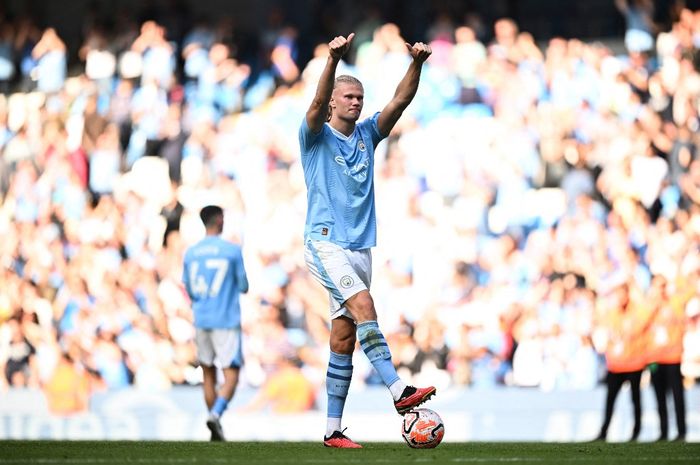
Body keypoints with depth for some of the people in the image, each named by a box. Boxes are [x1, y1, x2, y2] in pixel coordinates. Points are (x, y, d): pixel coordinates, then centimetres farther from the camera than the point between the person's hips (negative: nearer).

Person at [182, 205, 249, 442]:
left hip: (201, 321, 4)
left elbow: (189, 290, 11)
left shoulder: (190, 253, 5)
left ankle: (216, 431, 13)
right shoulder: (233, 250, -6)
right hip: (226, 321, -4)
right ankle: (215, 414, -28)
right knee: (231, 375, -4)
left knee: (208, 375, 13)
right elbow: (244, 286, -2)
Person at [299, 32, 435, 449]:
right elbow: (317, 104, -19)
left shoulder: (367, 135, 14)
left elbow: (400, 102, 4)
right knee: (363, 305, -26)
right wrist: (334, 61, -35)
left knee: (344, 339, 4)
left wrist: (416, 65, -14)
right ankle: (399, 391, -36)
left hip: (361, 247, 6)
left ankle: (333, 430, 5)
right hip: (326, 243, -6)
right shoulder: (317, 136, 1)